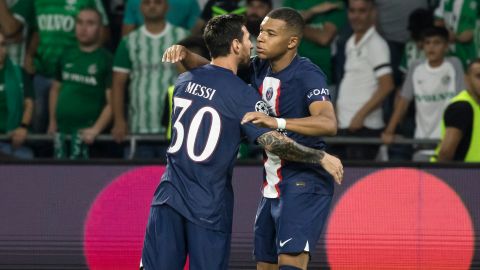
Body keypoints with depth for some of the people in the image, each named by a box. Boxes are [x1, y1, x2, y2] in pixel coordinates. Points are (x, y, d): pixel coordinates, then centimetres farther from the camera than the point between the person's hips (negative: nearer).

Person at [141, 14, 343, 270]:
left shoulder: (184, 81, 7)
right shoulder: (241, 94, -11)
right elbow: (273, 142, -18)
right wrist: (322, 158, -9)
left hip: (169, 192, 5)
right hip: (208, 207, -5)